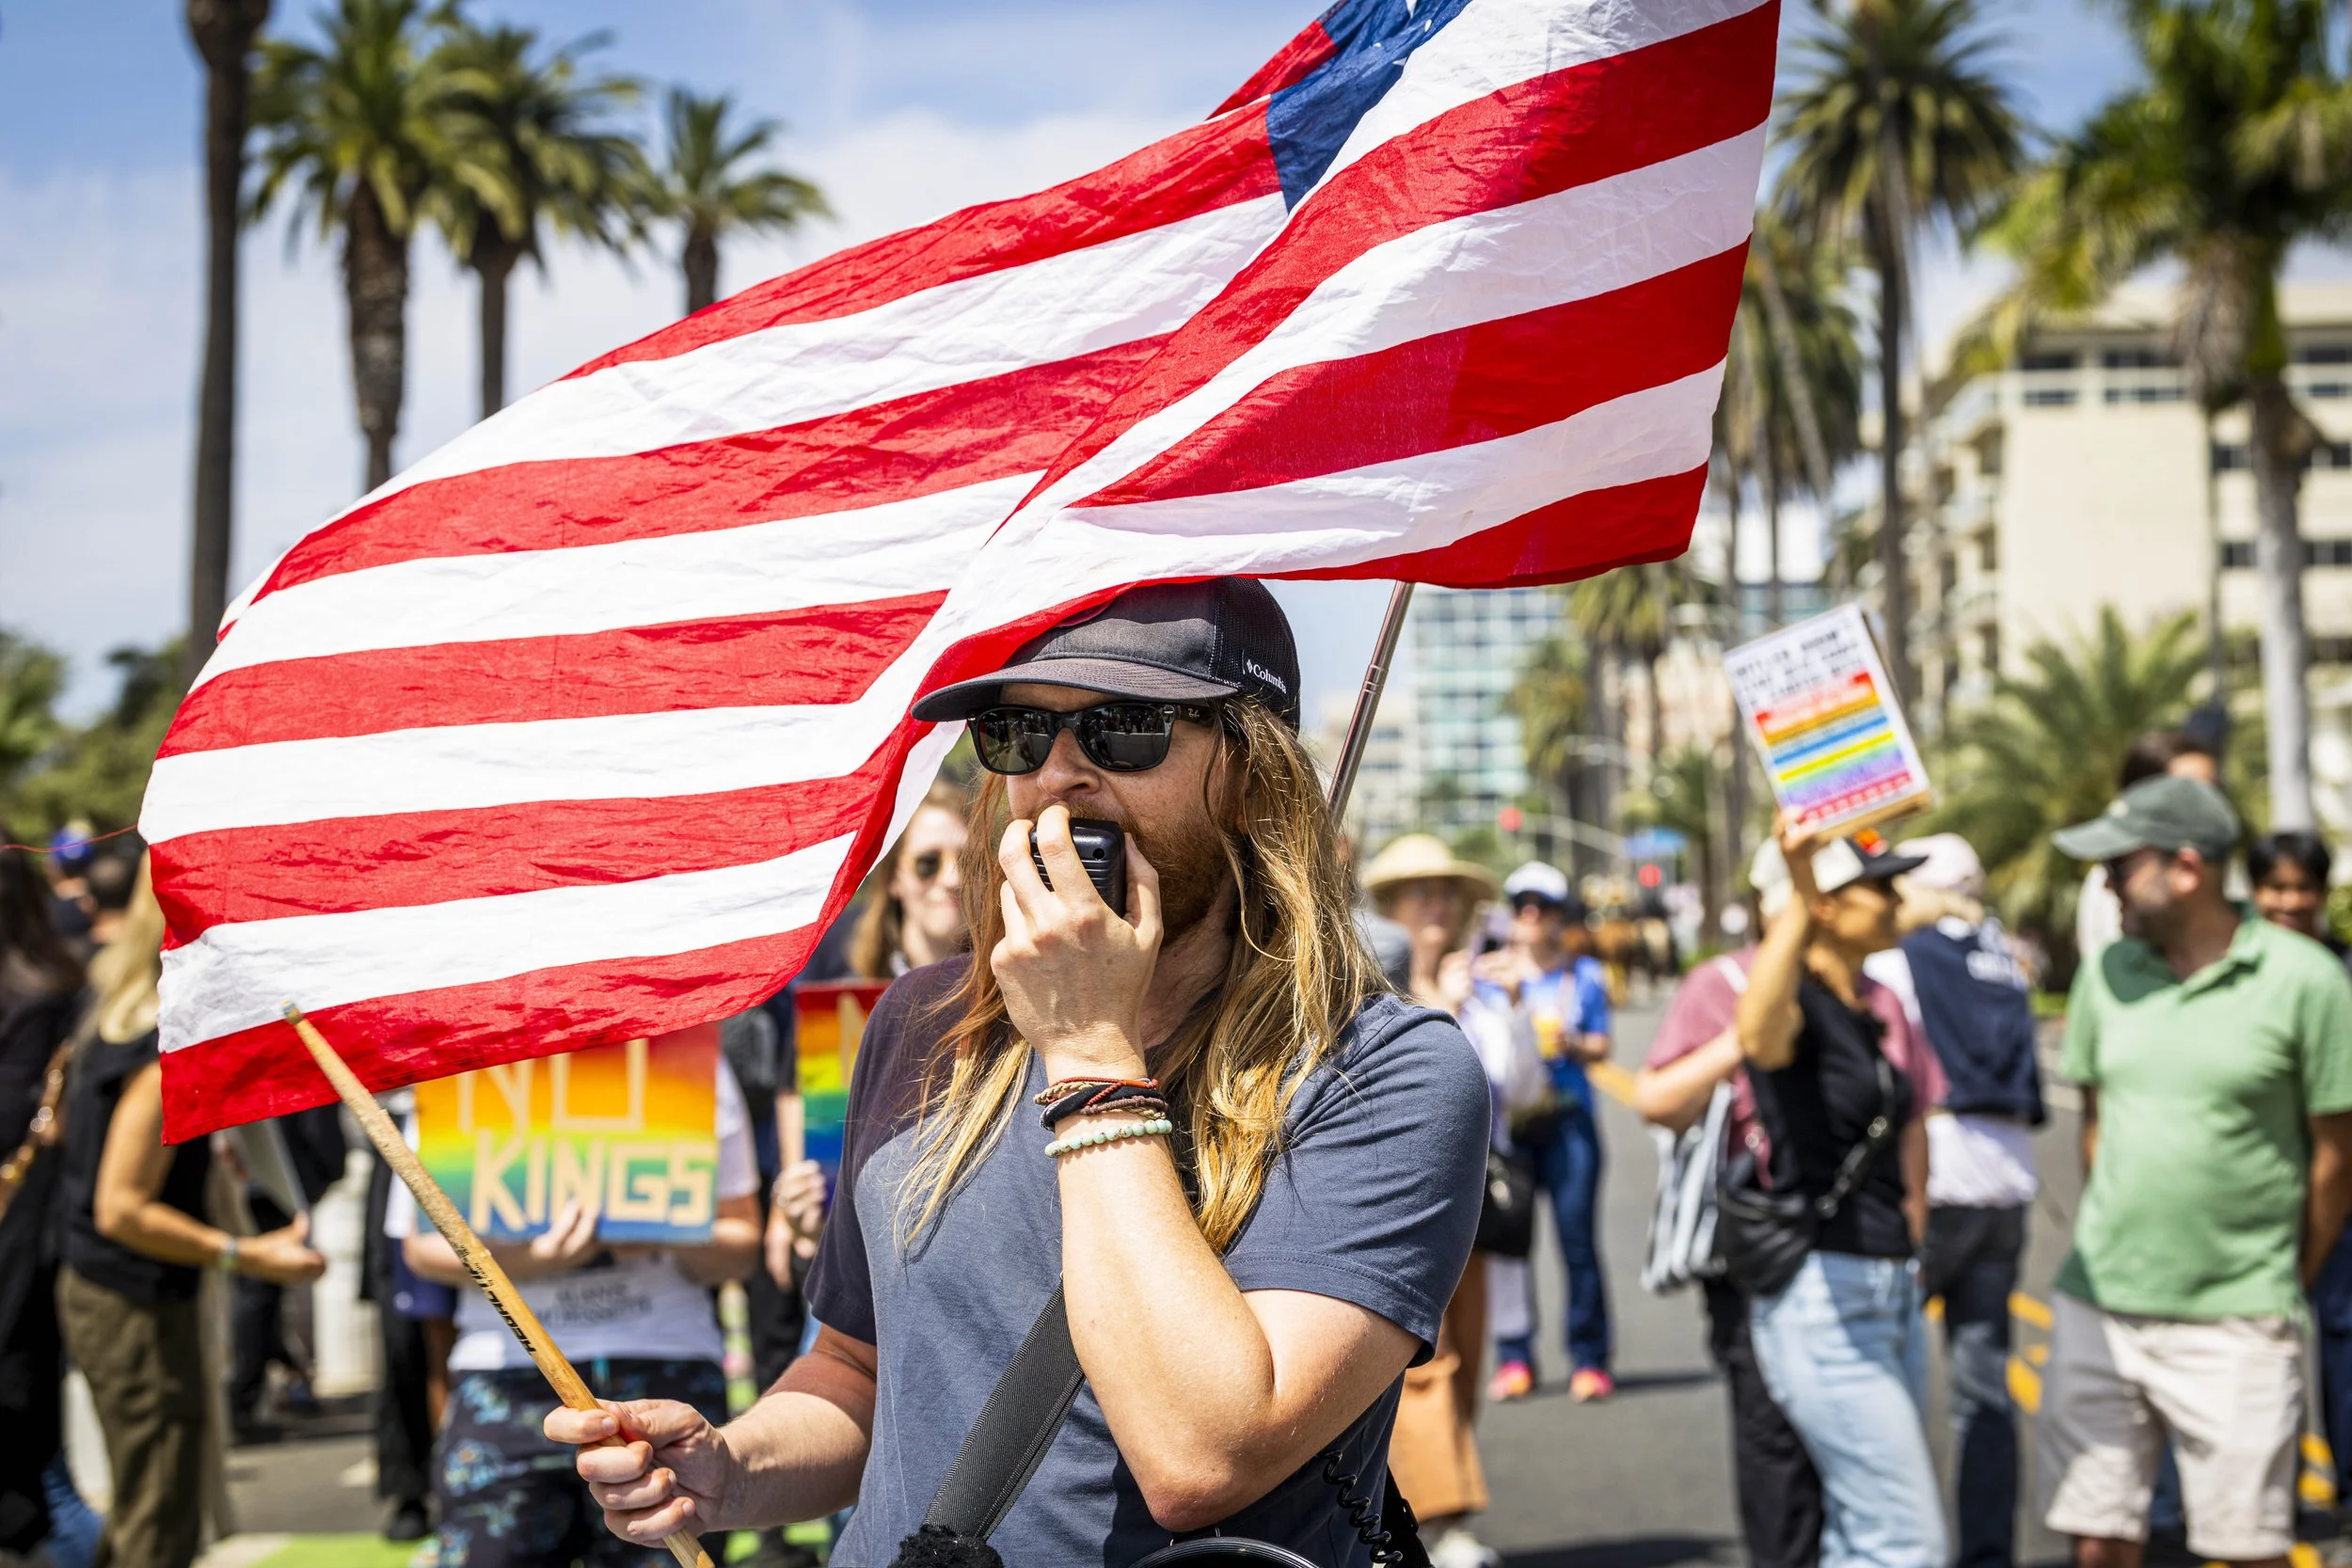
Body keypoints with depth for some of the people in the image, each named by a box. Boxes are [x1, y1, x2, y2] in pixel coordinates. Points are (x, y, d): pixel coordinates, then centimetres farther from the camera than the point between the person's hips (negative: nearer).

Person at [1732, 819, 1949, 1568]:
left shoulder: (1881, 1003, 12)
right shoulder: (1798, 997, -14)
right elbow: (1759, 1038, -41)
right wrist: (1798, 902, -49)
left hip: (1893, 1289, 9)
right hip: (1823, 1297, -9)